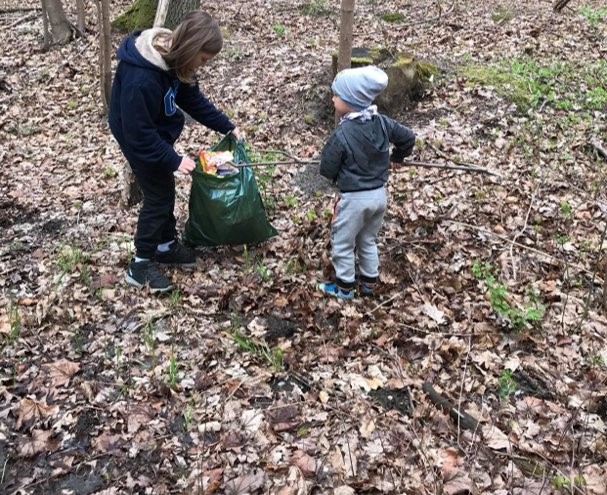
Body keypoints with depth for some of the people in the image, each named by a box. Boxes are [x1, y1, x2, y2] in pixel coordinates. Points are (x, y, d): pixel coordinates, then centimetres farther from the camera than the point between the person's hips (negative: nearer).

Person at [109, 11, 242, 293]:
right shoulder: (140, 78, -37)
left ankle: (166, 246, 37)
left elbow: (193, 100, 4)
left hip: (158, 133, 8)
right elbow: (139, 133, -31)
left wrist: (227, 127, 2)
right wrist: (174, 160, -28)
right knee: (158, 196, -1)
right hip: (138, 139, -8)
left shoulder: (172, 60, -10)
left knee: (165, 190, 18)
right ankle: (140, 266, 12)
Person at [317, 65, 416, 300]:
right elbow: (408, 137, 7)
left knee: (343, 244, 15)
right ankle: (369, 281, 38)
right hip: (379, 194, 7)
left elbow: (327, 170, -15)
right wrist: (396, 158, 24)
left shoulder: (342, 134, -24)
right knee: (368, 240, 25)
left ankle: (345, 287, 28)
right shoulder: (382, 122, -6)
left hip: (354, 199, -6)